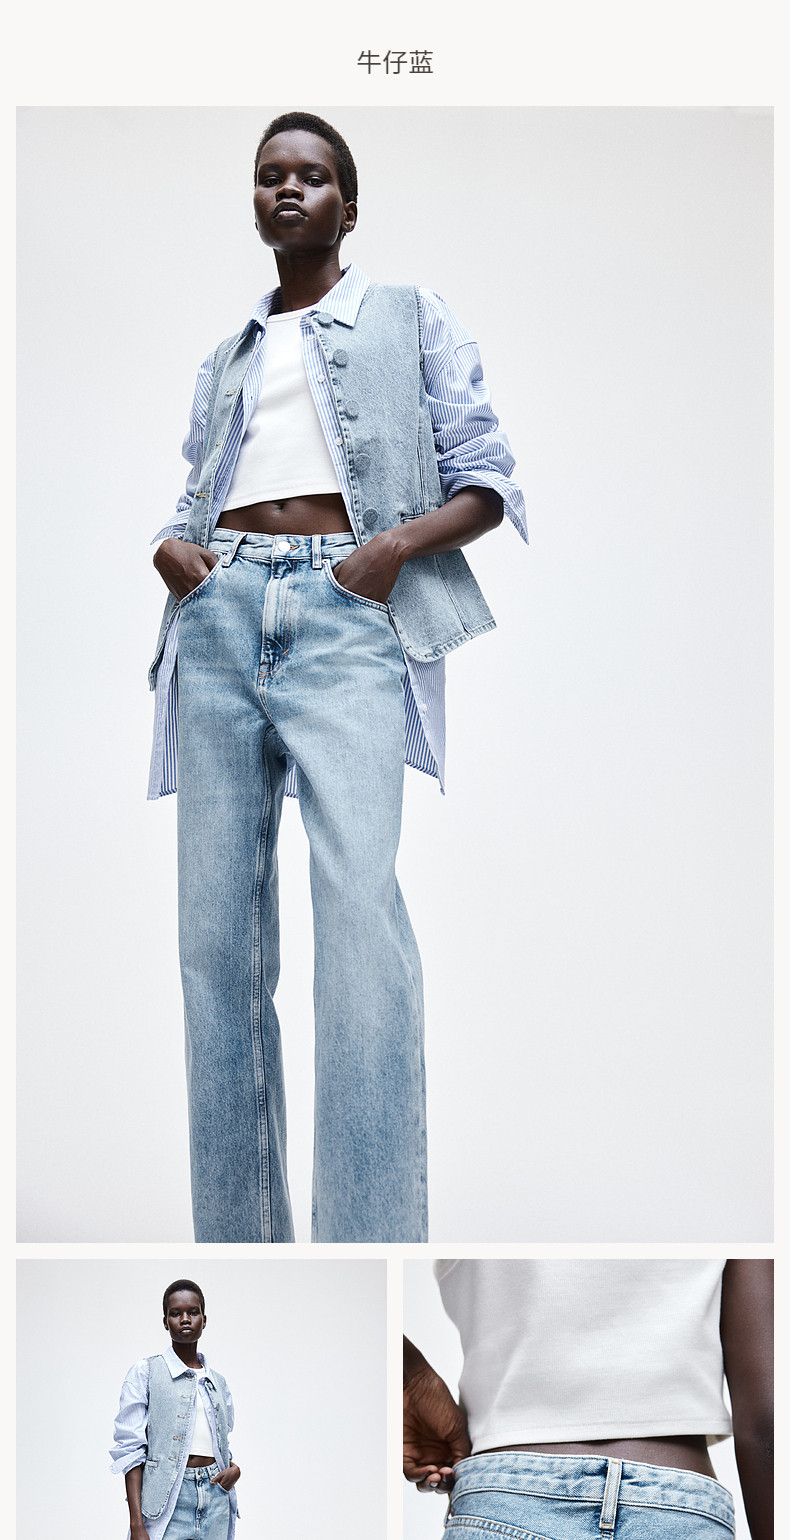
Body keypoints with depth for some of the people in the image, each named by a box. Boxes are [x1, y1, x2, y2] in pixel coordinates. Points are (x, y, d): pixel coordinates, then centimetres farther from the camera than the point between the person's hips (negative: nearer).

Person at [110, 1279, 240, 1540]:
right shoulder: (145, 1372, 0)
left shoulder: (217, 1382, 15)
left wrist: (234, 1468, -1)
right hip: (169, 1501, -4)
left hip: (216, 1498, 4)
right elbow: (131, 1449, -6)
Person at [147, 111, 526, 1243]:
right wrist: (170, 550, 6)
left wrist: (400, 543, -9)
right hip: (220, 611, 4)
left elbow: (488, 478, 10)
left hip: (345, 610, -4)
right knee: (217, 925, -4)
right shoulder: (227, 358, 28)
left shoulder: (413, 318, 18)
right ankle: (237, 1235, 1)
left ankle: (375, 1233, -25)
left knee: (362, 896, -24)